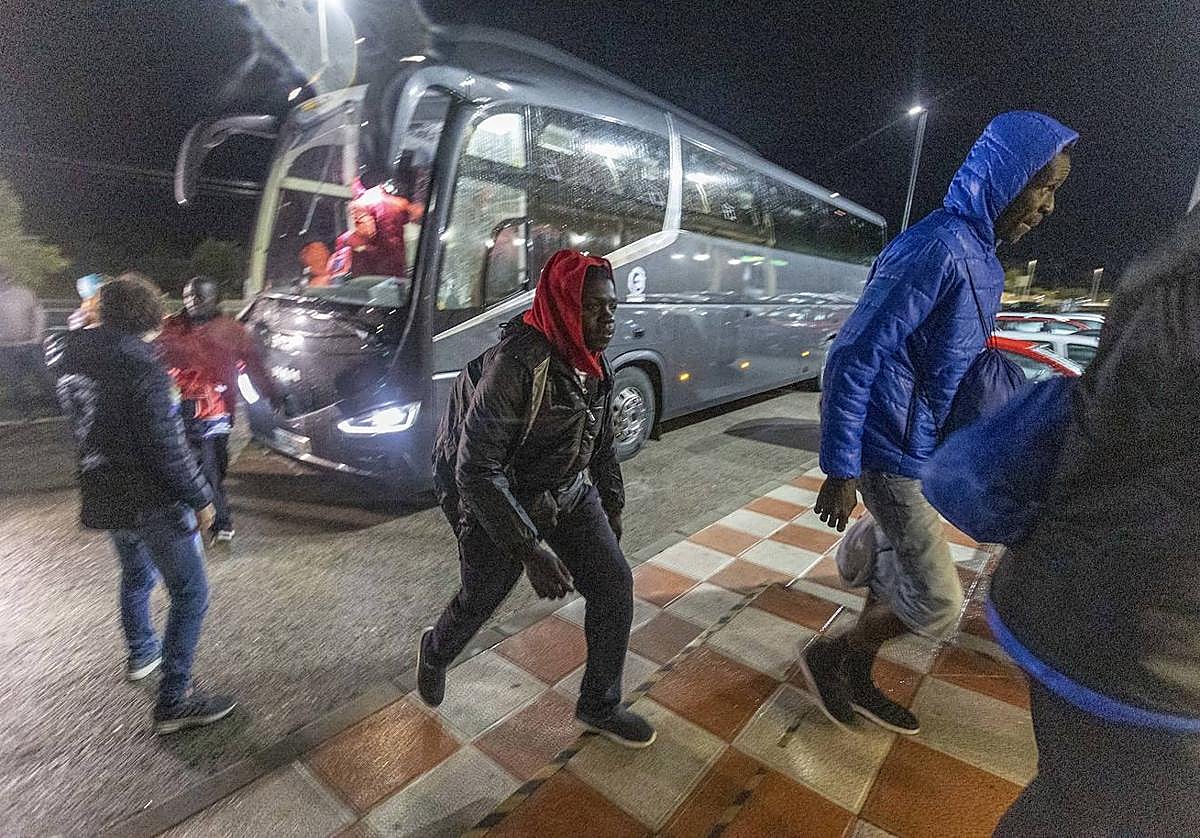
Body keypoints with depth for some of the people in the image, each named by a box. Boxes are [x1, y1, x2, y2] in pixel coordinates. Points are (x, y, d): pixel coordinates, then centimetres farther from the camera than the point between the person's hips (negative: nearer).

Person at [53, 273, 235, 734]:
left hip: (105, 499, 9)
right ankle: (174, 701, 6)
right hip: (154, 503, -9)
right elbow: (167, 448, -23)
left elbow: (87, 429, 15)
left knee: (136, 575, 30)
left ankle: (141, 653, 50)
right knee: (190, 594, 1)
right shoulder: (141, 366, -22)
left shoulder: (73, 358, 3)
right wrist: (200, 499, -13)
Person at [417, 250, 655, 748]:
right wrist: (531, 548, -31)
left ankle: (599, 706, 23)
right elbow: (475, 470, -30)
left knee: (614, 584, 0)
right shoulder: (516, 364, -30)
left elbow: (600, 441, 11)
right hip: (500, 504, -6)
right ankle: (435, 652, 53)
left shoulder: (594, 366, -4)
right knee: (481, 599, 15)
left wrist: (611, 505, 18)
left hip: (570, 497, 6)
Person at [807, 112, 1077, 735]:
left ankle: (855, 679, 37)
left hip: (922, 452, 10)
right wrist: (840, 471, -24)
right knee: (938, 603, -1)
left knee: (899, 569, 19)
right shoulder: (937, 248, -20)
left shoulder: (980, 255, 12)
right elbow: (851, 360, -24)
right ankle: (827, 655, 21)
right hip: (892, 456, -10)